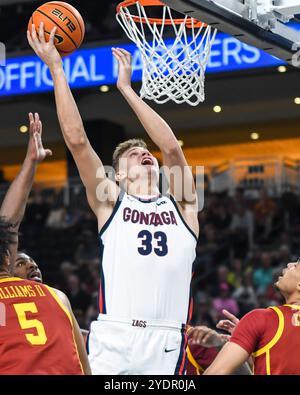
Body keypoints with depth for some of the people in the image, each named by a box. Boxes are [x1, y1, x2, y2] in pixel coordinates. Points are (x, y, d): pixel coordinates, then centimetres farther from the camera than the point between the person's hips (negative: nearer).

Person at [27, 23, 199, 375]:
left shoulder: (181, 206, 18)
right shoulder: (111, 202, 15)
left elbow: (171, 147, 7)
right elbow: (76, 139, 7)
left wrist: (126, 88, 12)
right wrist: (56, 68, 9)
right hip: (113, 337, -1)